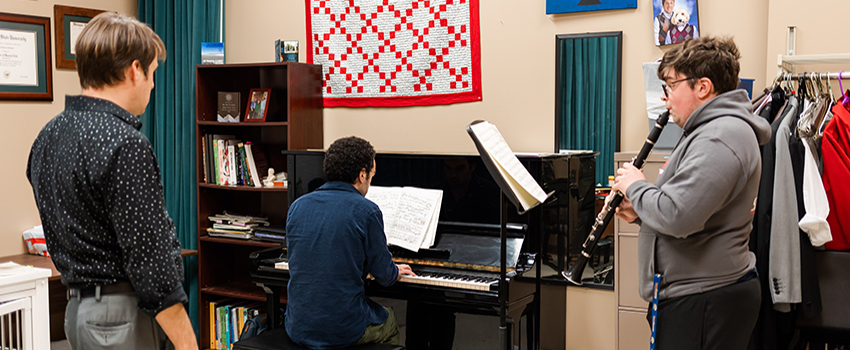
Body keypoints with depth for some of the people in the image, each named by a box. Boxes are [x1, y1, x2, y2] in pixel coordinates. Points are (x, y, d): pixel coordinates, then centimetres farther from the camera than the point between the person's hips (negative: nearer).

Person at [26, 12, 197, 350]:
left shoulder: (47, 136, 8)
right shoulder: (125, 145, -21)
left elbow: (62, 237, 14)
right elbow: (148, 256, -23)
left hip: (77, 307, 9)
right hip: (124, 316, -9)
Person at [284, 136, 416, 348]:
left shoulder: (297, 206, 1)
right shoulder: (366, 211, -14)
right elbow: (384, 276, -7)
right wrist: (396, 272, 18)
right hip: (342, 331, -5)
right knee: (389, 320, 27)